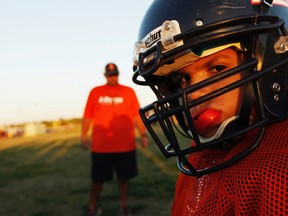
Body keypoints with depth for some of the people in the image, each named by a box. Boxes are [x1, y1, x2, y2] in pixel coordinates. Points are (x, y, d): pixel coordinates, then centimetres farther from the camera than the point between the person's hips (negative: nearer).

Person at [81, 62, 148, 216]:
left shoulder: (129, 92, 6)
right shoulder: (95, 92, 7)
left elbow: (137, 115, 4)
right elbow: (87, 116, 7)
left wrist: (143, 134, -2)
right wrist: (84, 136, 2)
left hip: (125, 145, 0)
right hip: (100, 146, 0)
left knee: (123, 177, 9)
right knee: (97, 178, 8)